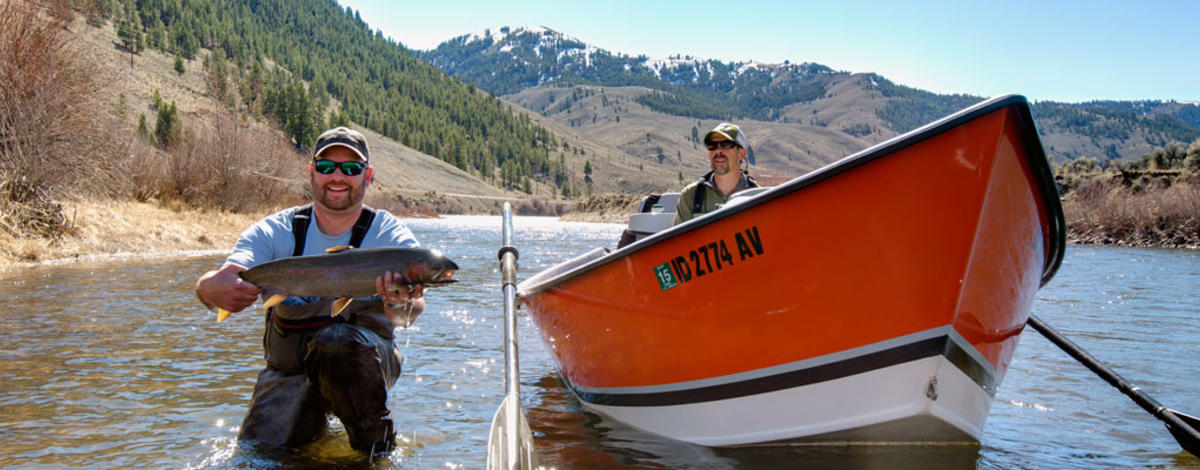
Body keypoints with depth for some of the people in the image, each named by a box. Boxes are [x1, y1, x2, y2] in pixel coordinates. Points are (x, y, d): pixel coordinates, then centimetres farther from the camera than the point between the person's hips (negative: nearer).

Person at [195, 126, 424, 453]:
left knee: (338, 340, -34)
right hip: (288, 367, 3)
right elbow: (211, 284, -17)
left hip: (365, 356, -3)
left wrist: (401, 305, -48)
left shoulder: (389, 235, -5)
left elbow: (414, 307, -22)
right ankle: (313, 421, 20)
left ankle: (376, 441, -12)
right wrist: (212, 287, -43)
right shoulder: (276, 231, -1)